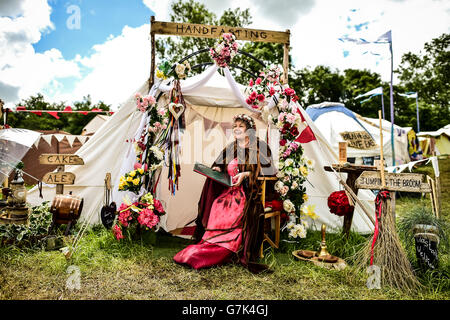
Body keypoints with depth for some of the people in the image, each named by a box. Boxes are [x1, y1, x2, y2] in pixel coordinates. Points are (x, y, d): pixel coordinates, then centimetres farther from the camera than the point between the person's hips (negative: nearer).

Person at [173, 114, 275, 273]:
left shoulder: (260, 146, 2)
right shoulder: (230, 148, 17)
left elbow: (267, 170, -5)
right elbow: (221, 167, 25)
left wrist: (246, 174, -15)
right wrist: (217, 169, 1)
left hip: (250, 192, -5)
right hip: (229, 191, 5)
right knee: (217, 208, -21)